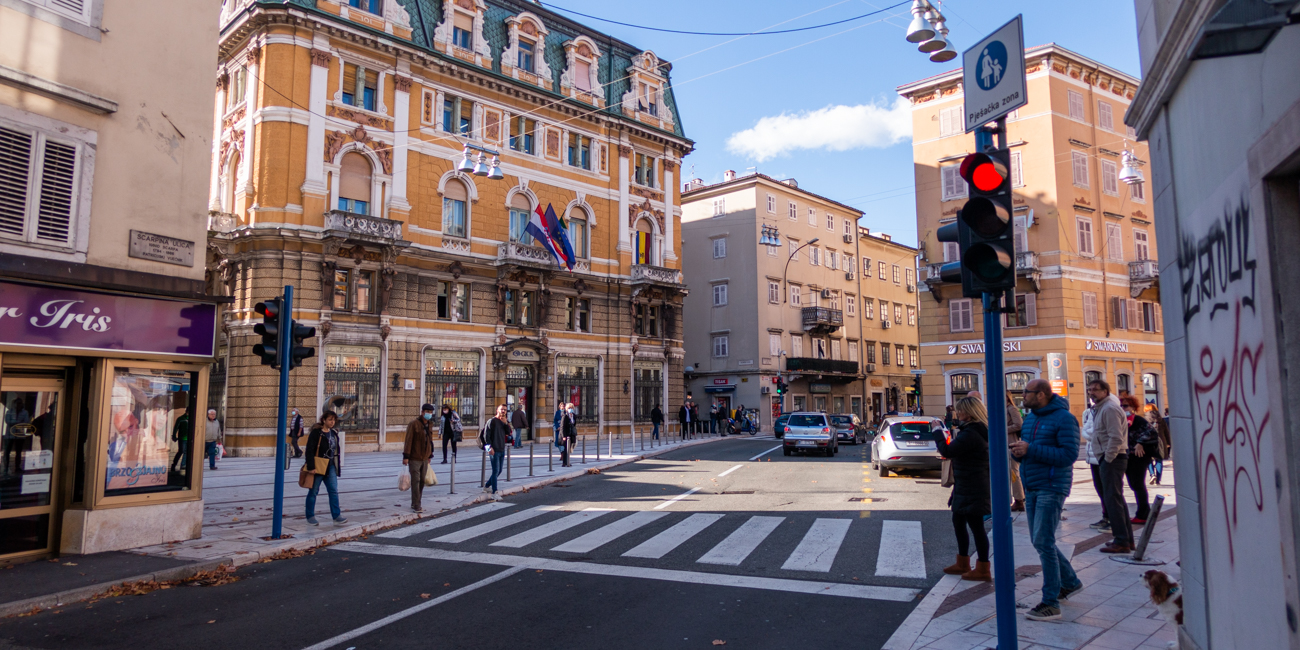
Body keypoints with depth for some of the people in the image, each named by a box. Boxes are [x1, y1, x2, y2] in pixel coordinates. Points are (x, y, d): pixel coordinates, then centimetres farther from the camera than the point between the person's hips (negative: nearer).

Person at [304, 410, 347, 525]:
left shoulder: (334, 433, 11)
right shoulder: (316, 432, -11)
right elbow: (310, 450, -14)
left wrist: (337, 466, 16)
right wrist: (311, 466, -20)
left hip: (330, 467, 6)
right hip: (318, 466, -6)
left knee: (334, 491, 1)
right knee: (313, 491, 6)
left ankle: (336, 515, 3)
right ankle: (310, 516, 18)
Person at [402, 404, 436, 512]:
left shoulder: (429, 424, 10)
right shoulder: (414, 424, -11)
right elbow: (408, 441, -13)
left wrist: (430, 455, 16)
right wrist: (406, 456, -17)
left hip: (424, 458, 7)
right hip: (414, 458, -7)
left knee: (422, 481, 10)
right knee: (415, 481, -7)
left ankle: (414, 504, 20)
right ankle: (416, 506, -3)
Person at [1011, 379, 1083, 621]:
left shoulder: (1064, 418, -12)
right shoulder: (1030, 418, 13)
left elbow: (1069, 454, -20)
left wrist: (1031, 449, -23)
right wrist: (1018, 450, -4)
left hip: (1051, 488, -9)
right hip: (1031, 488, 9)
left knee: (1043, 542, -10)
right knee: (1041, 541, 16)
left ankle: (1051, 604, -3)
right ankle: (1070, 581, 37)